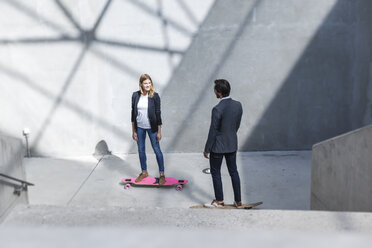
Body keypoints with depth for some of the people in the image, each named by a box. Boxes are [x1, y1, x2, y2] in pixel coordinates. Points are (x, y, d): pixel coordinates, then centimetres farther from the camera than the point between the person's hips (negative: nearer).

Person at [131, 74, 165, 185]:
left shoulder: (154, 96, -11)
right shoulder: (135, 95, -3)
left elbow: (158, 113, -7)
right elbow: (133, 113, 3)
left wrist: (159, 131, -7)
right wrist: (133, 131, 3)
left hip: (151, 127, -3)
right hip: (139, 128, 3)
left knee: (157, 150, 3)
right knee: (141, 150, 14)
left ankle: (162, 174, 16)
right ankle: (144, 172, 32)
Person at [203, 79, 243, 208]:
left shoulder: (217, 109, -25)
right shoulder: (238, 105, -4)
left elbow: (213, 132, -19)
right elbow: (237, 125, 7)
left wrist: (207, 149, -8)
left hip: (218, 146, -6)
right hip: (232, 144, 6)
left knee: (215, 173, 12)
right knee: (233, 171, 17)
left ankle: (219, 201, 23)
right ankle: (238, 201, 24)